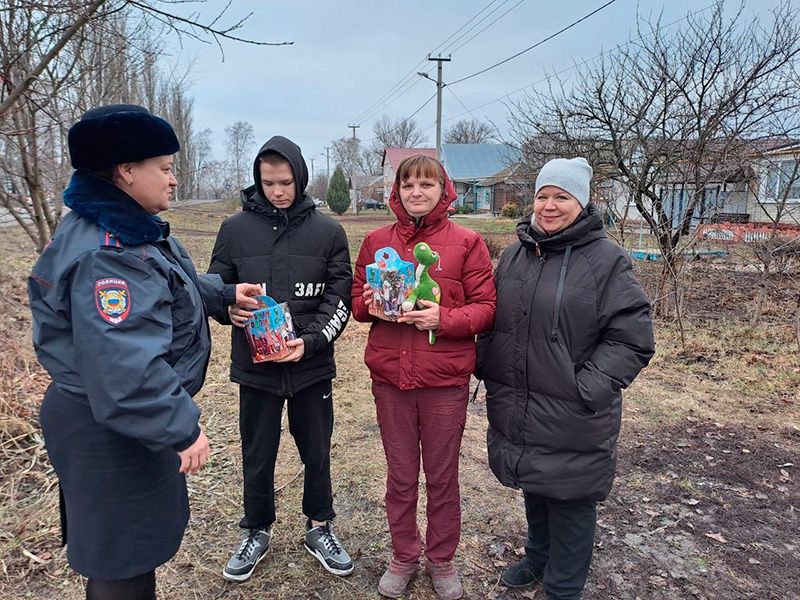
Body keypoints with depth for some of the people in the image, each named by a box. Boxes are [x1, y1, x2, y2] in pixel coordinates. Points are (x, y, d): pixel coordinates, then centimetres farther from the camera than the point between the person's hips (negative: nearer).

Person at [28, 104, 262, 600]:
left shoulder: (128, 230, 7)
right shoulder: (107, 252, -28)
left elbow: (168, 288, 24)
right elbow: (123, 364, -35)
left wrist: (226, 294, 21)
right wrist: (181, 426, -28)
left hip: (125, 419, 10)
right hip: (112, 431, -10)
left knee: (136, 539, 28)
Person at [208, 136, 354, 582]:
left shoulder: (327, 231, -3)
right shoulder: (235, 229, 0)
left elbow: (341, 297, -3)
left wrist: (311, 340, -18)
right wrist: (230, 309, -15)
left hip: (313, 366, 0)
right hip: (255, 366, 1)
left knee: (317, 452, 14)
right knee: (258, 456, 15)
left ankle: (320, 529, 37)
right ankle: (257, 533, 37)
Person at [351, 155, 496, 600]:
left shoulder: (467, 242, -4)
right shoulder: (377, 241, 4)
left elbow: (486, 308, -5)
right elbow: (358, 303, 11)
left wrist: (443, 318, -21)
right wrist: (369, 303, -12)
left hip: (446, 380, -2)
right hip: (390, 378, 2)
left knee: (443, 475, 14)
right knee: (400, 475, 17)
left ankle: (442, 559, 37)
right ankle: (404, 557, 39)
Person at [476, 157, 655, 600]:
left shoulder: (606, 260, -11)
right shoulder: (514, 255, 8)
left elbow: (632, 338, -13)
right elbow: (492, 320, 17)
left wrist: (589, 389, -19)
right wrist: (486, 368, 7)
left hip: (572, 422, -5)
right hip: (516, 410, 6)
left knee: (569, 501, 11)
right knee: (533, 491, 23)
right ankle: (538, 557, 48)